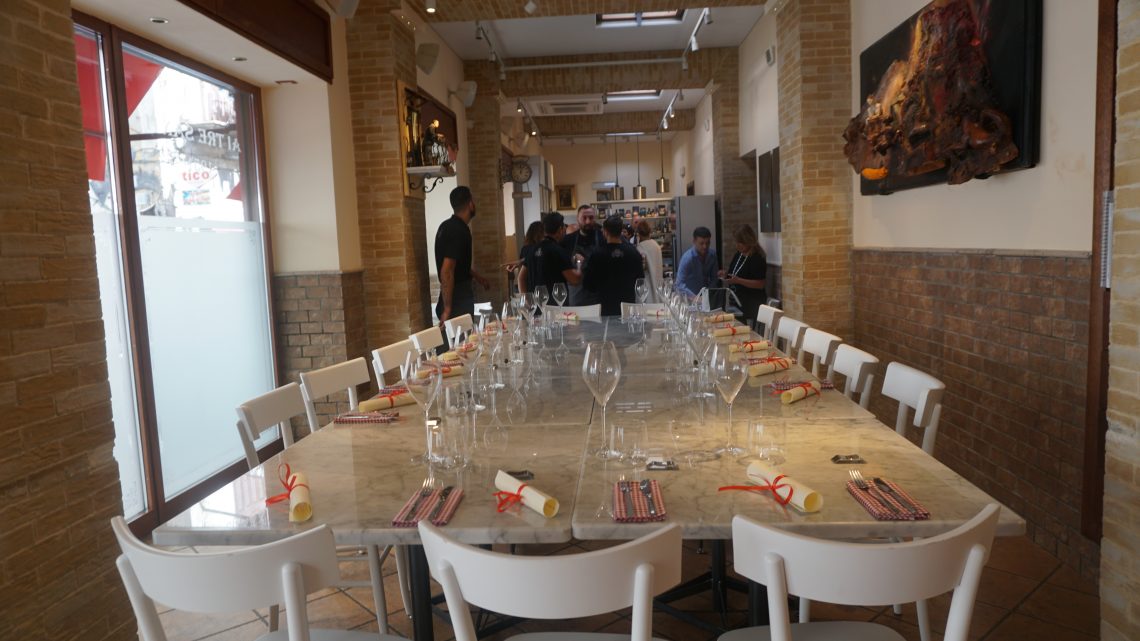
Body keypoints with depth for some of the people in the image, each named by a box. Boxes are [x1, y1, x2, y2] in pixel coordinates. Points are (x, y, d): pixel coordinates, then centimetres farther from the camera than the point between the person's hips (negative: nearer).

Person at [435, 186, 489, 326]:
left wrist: (477, 277, 36)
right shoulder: (459, 231, -20)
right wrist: (447, 309, -24)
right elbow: (446, 272, -26)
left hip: (456, 297, 9)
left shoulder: (448, 226, 10)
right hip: (458, 302, -9)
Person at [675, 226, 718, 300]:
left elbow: (713, 277, 6)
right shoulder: (687, 258, -18)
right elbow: (680, 284, -24)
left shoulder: (713, 254, -3)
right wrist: (694, 297, -35)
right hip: (690, 298, -4)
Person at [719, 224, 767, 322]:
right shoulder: (738, 255, 11)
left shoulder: (758, 258, -13)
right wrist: (726, 273, 4)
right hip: (737, 301, 8)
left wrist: (738, 280, -26)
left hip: (752, 304, -7)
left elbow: (760, 284, -19)